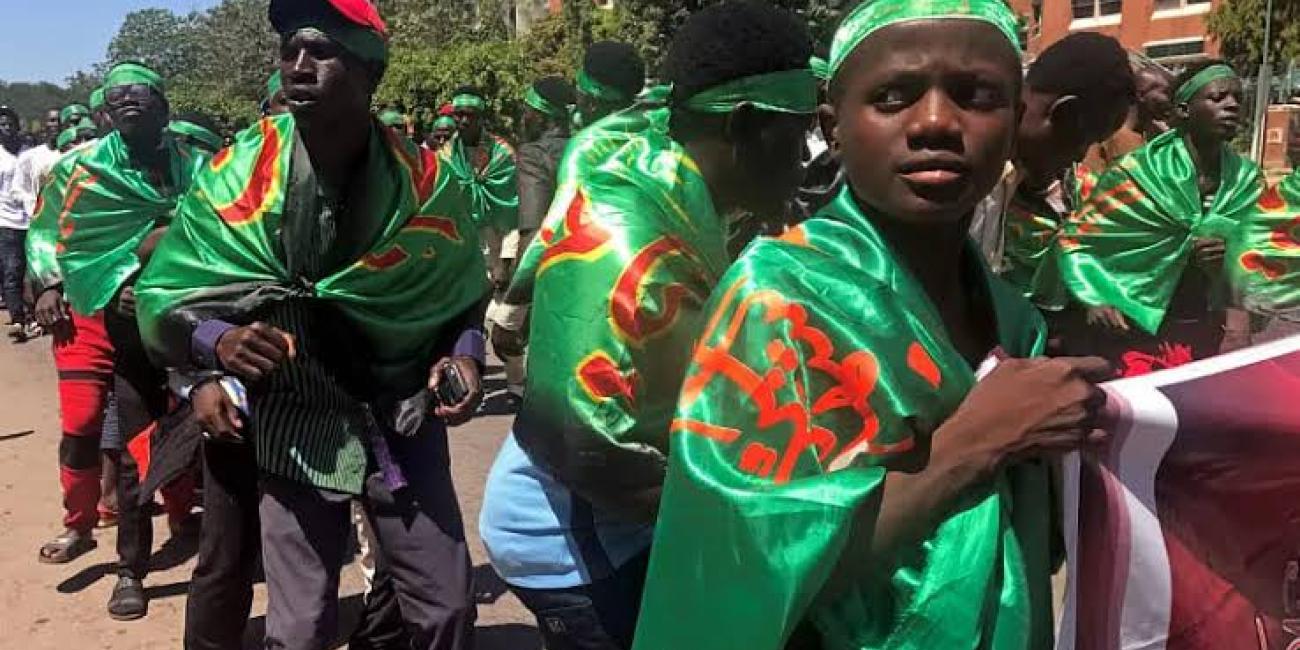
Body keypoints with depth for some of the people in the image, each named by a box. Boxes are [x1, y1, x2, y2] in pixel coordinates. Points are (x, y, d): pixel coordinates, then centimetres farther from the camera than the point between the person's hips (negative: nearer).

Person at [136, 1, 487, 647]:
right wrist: (218, 341, -25)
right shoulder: (238, 175, -10)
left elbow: (464, 294, 8)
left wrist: (465, 354, -12)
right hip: (293, 426, -1)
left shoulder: (423, 180, -8)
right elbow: (162, 298, -4)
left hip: (403, 419, 1)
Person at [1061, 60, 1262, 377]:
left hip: (1204, 332, 5)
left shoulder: (1247, 180, 4)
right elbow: (1076, 238, -6)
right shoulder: (1141, 172, -10)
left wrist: (1230, 261, -13)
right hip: (1134, 329, -4)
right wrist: (1095, 299, -17)